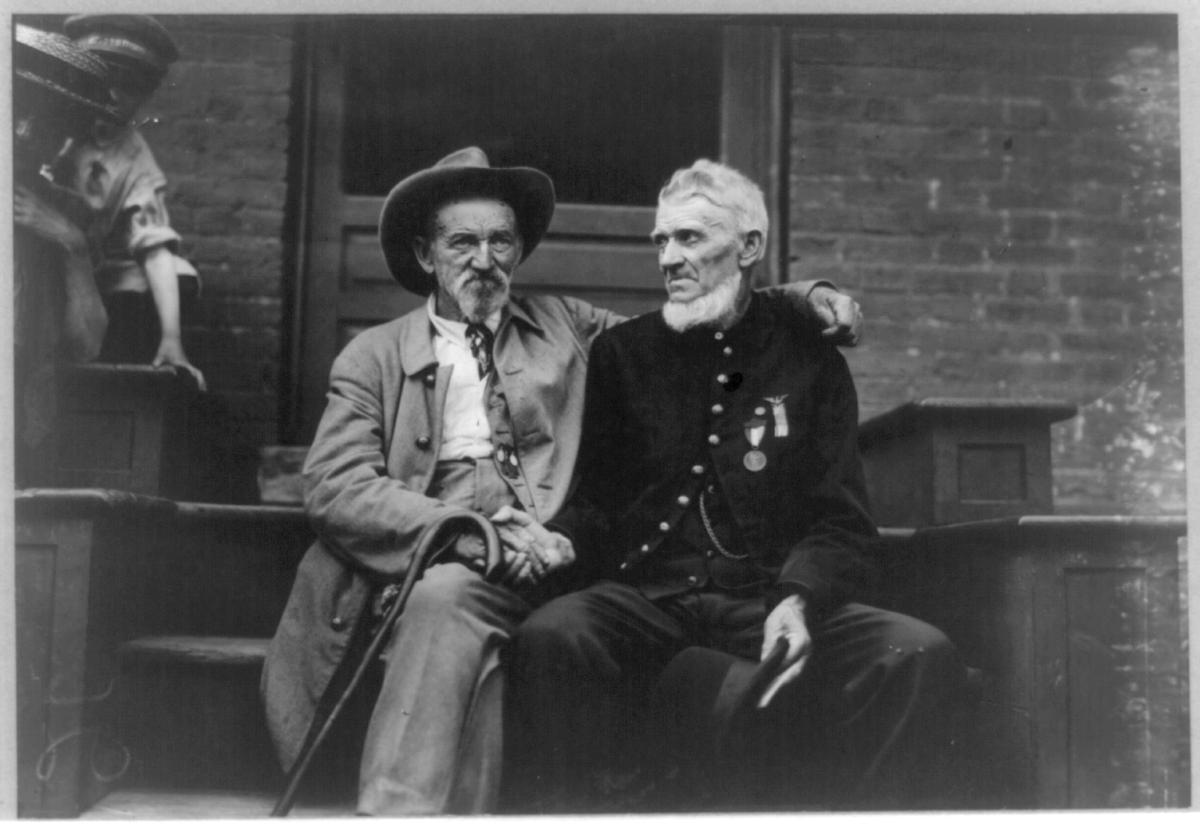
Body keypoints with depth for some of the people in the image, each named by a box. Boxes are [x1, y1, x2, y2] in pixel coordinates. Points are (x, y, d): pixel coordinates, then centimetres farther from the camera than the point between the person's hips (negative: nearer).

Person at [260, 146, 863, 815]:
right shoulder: (374, 357, 14)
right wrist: (472, 534, -13)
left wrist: (803, 300, 6)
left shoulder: (565, 327, 22)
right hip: (429, 565, -1)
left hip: (545, 566, 1)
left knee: (448, 596, -31)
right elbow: (334, 488, 2)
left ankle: (401, 809, -26)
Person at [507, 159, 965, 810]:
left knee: (920, 654, -24)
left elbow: (839, 521, 8)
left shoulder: (811, 363, 12)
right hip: (641, 598, 0)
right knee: (549, 636, -33)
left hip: (765, 603, 1)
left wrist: (798, 601, -13)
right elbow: (590, 500, 13)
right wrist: (551, 536, -11)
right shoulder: (618, 353, 15)